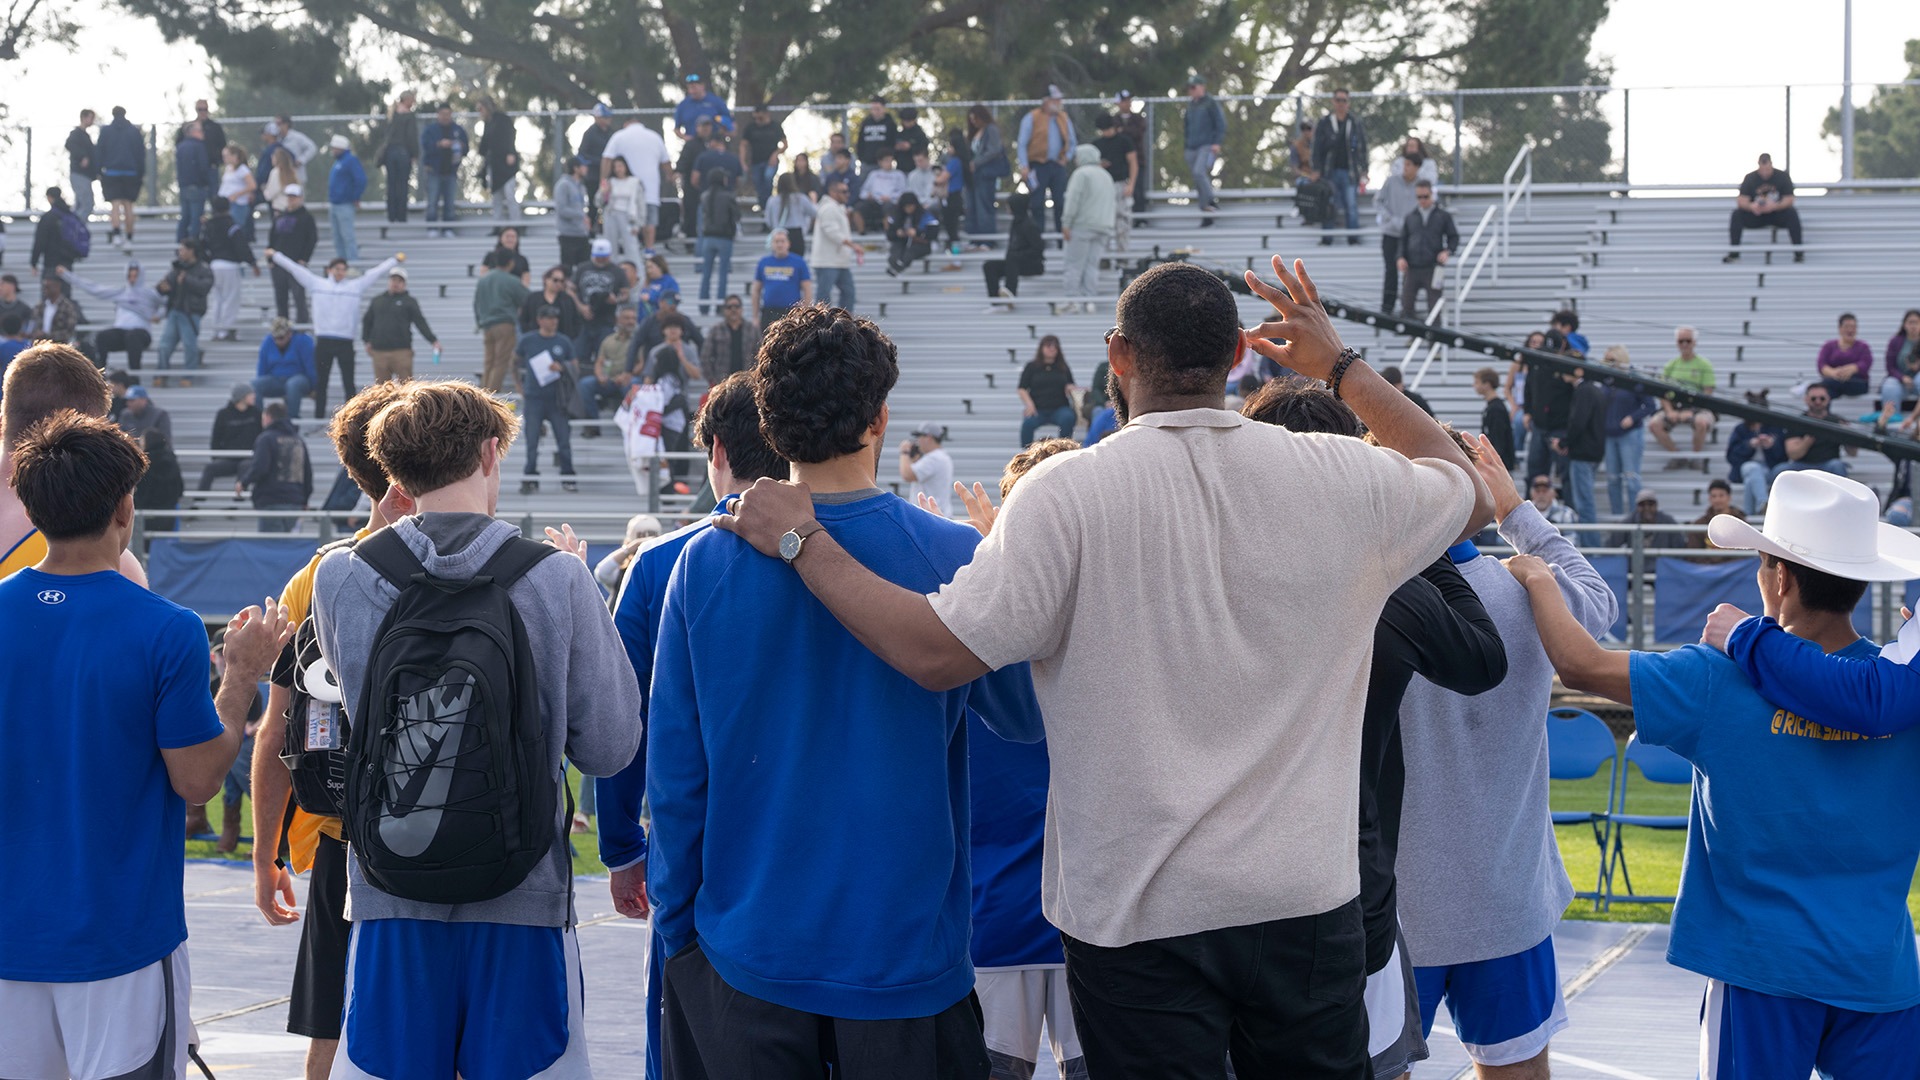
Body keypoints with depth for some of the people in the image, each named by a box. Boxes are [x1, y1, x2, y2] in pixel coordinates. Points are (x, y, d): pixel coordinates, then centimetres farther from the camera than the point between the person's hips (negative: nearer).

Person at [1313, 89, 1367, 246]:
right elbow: (1317, 149, 5)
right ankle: (1326, 240, 5)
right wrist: (1317, 172, -2)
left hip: (1349, 173, 0)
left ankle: (1354, 240, -2)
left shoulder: (1356, 124, 10)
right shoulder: (1324, 123, 8)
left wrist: (1363, 175, 4)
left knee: (1352, 208, -5)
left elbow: (1362, 150, 10)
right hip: (1330, 172, 0)